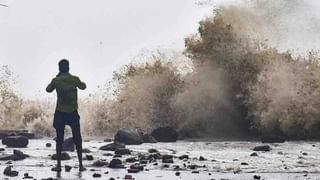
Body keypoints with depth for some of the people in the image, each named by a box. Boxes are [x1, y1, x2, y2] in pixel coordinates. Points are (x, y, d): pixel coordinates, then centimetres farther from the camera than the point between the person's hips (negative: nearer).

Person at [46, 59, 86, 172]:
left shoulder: (56, 80, -5)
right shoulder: (74, 79, -3)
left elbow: (48, 90, 13)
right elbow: (83, 87, 18)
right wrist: (80, 82, 39)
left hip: (60, 113, 0)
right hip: (73, 113, 1)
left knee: (59, 139, 6)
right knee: (77, 139, 7)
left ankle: (58, 165, 4)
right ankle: (81, 165, 6)